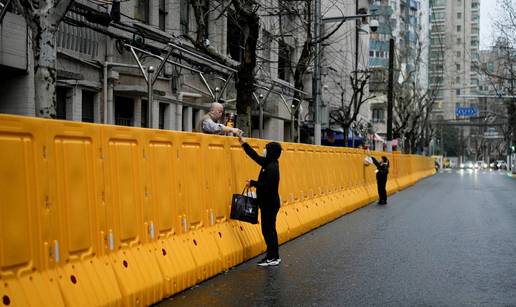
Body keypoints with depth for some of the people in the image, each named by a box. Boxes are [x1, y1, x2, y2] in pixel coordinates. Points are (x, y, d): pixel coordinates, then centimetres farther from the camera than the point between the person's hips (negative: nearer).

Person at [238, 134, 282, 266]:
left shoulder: (272, 167, -21)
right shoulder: (268, 163, 8)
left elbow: (266, 186, -27)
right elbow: (255, 156, 18)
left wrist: (252, 183, -15)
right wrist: (243, 143, 21)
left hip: (270, 204, -10)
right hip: (269, 202, 10)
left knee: (268, 230, -4)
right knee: (270, 229, 14)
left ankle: (272, 258, 3)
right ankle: (274, 256, 22)